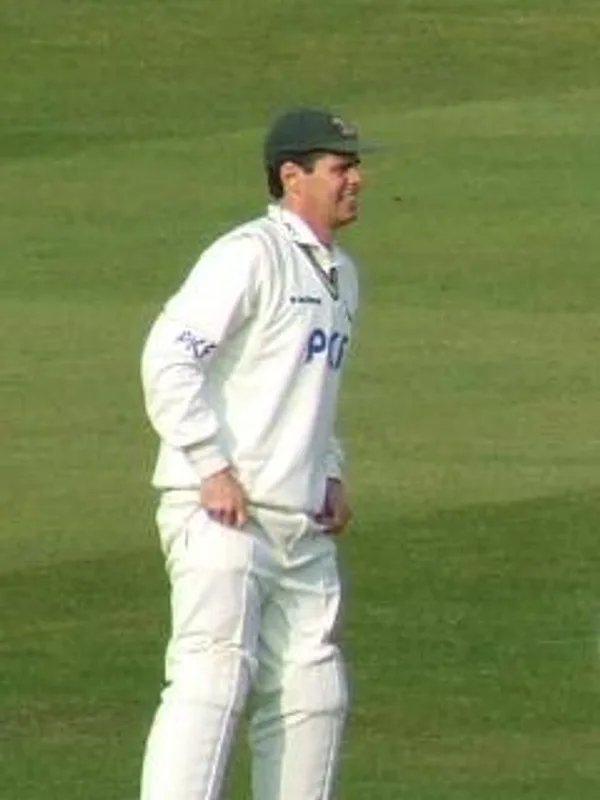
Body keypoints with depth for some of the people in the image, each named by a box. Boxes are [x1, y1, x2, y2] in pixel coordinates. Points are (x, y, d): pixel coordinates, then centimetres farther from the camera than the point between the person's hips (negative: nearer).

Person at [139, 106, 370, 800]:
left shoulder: (340, 275, 19)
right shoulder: (249, 256, -9)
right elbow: (168, 358, -18)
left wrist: (331, 475, 17)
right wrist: (213, 467, -21)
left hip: (301, 527, 9)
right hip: (219, 514, -9)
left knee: (314, 692, 8)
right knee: (213, 675, -17)